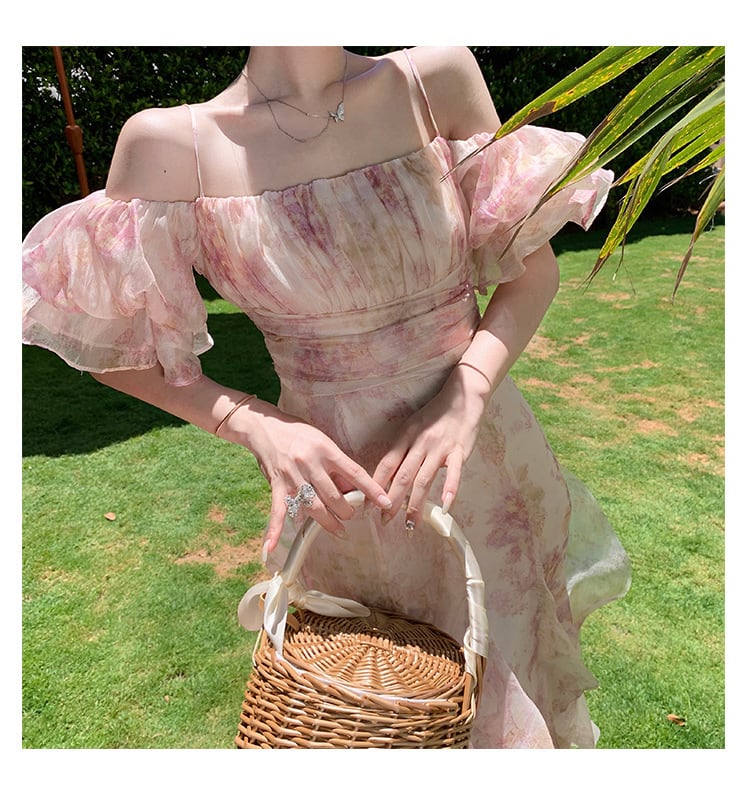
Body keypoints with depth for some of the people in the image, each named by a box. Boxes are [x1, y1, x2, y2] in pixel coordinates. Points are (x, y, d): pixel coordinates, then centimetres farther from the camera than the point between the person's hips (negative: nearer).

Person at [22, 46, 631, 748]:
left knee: (504, 702, 21)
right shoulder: (169, 144, -10)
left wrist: (463, 399, -18)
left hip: (480, 459, 2)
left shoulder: (438, 77, -6)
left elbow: (534, 266, -1)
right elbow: (112, 344, 0)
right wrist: (254, 423, -16)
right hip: (338, 488, -1)